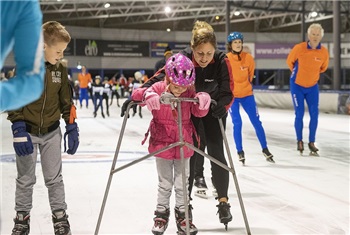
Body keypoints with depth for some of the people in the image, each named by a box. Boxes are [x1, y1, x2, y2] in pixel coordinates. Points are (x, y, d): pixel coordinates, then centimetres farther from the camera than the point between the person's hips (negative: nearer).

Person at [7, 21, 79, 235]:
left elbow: (66, 101, 6)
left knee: (54, 178, 10)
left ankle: (60, 217, 23)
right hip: (28, 132, -3)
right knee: (25, 180, 10)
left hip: (52, 132, 3)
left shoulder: (60, 69, -2)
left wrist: (72, 128, 4)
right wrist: (19, 131, -17)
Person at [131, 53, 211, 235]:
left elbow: (199, 112, -4)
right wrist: (148, 95, -45)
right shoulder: (158, 88, -12)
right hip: (162, 143, -2)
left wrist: (203, 102, -26)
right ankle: (161, 213, 26)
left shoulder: (189, 92, -7)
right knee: (165, 184, 9)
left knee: (182, 184, 11)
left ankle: (182, 215, 25)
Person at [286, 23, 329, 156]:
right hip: (297, 85, -2)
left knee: (314, 114, -2)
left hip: (313, 87, 3)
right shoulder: (299, 48, -19)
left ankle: (312, 142, 8)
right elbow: (290, 61, 1)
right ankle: (299, 141, 12)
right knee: (299, 114, -4)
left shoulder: (324, 52, -11)